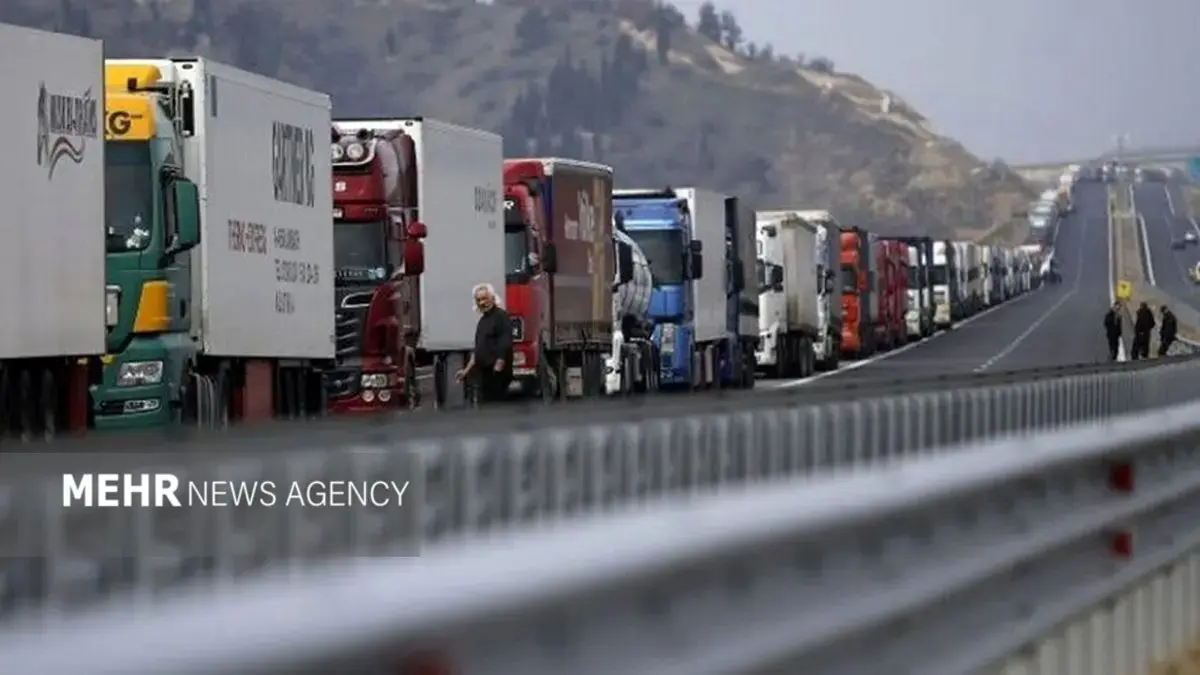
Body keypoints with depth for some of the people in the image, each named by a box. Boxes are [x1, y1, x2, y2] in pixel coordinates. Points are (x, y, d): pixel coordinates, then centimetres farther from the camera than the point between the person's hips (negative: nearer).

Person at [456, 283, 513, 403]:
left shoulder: (501, 316, -9)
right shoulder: (483, 320, 18)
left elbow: (505, 345, -17)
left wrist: (498, 368, -21)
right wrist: (467, 370, 21)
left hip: (497, 373, -9)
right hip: (484, 373, 9)